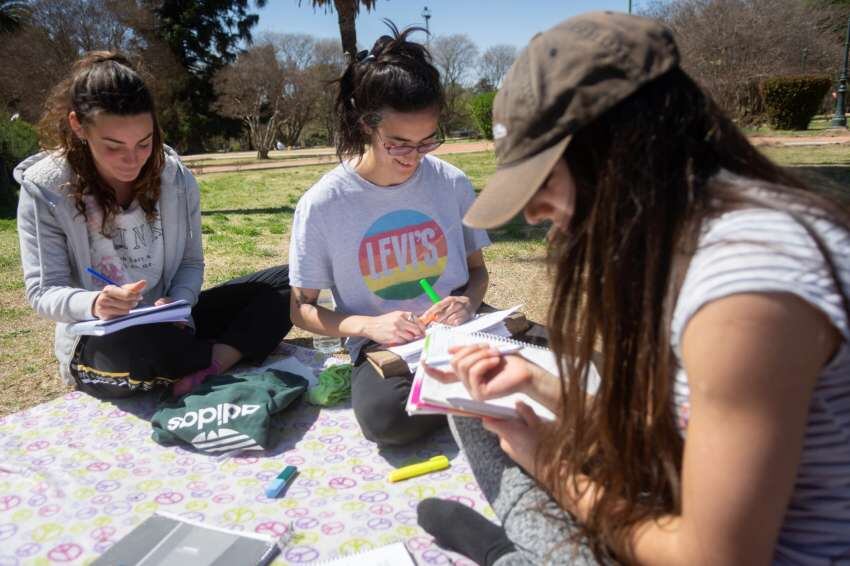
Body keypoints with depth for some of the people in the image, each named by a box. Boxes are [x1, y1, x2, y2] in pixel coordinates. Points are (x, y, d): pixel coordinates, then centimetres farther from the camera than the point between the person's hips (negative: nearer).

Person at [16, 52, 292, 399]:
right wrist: (93, 304, -33)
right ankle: (232, 354, -13)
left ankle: (210, 365, -27)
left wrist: (177, 302, -20)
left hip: (171, 323, 3)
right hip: (97, 341, -3)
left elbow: (191, 262, 3)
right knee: (130, 349, -42)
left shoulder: (175, 177, -4)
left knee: (286, 283, -12)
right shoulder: (44, 189, -11)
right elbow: (42, 293, -10)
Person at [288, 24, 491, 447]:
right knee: (385, 416, -35)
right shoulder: (321, 205, -9)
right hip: (380, 347, -1)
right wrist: (367, 325, -19)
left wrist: (467, 303, -12)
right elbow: (302, 309, -1)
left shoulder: (452, 184, -2)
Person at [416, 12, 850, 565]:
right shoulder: (678, 233, -1)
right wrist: (535, 381, 2)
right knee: (478, 410, 10)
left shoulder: (745, 278, -31)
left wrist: (554, 468, -10)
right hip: (714, 506, 8)